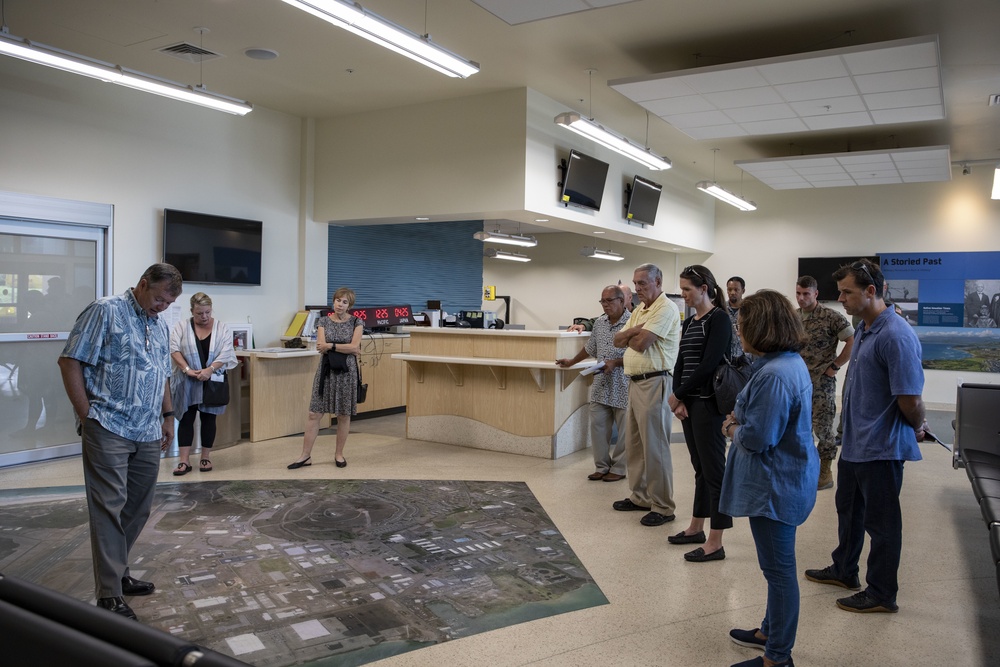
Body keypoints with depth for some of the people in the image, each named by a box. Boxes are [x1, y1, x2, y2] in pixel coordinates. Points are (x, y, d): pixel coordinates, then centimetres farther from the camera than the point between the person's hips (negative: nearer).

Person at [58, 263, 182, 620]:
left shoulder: (161, 327, 17)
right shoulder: (105, 312, -5)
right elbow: (70, 362, -9)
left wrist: (168, 415, 17)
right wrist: (87, 416, -11)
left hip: (148, 434, 7)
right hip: (108, 430, -7)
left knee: (138, 509, 11)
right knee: (109, 508, -5)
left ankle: (117, 572, 26)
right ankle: (109, 595, 0)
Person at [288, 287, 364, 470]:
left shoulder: (356, 322, 0)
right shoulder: (323, 321, 4)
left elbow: (354, 346, -12)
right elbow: (320, 347, -7)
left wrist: (330, 346, -12)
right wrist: (346, 348, -10)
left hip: (346, 371, -1)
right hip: (326, 370, 1)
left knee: (344, 415, 6)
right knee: (314, 413, 1)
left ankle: (339, 454, 21)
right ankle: (306, 455, 8)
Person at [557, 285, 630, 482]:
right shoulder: (599, 323, 10)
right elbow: (589, 348, 24)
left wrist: (615, 363, -21)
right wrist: (572, 362, 31)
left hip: (622, 387, -6)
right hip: (600, 386, 6)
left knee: (624, 430, 5)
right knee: (597, 426, 7)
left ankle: (618, 469, 16)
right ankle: (601, 466, 18)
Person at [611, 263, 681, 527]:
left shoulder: (665, 308, -12)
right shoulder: (639, 310, 18)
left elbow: (640, 344, -21)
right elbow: (618, 341, 11)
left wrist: (629, 336, 1)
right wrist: (635, 330, -8)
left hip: (654, 383, -10)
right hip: (635, 382, 10)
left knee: (654, 446, -5)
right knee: (634, 444, 15)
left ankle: (663, 507, 3)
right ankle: (640, 496, 27)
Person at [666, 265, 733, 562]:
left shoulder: (718, 319, -11)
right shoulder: (689, 323, 14)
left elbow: (709, 364, -18)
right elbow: (681, 363, 11)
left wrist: (678, 394, -11)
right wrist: (679, 399, -4)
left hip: (708, 403, -8)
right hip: (689, 402, 8)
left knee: (713, 469, -3)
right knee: (699, 467, 17)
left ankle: (715, 543, 4)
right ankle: (696, 527, 28)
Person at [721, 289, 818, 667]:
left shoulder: (774, 375, -26)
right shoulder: (791, 362, 8)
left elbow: (756, 439, -26)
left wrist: (732, 428, -6)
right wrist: (741, 420, 2)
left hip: (775, 486, -11)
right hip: (785, 479, 11)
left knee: (778, 569, 3)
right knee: (776, 566, 23)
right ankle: (772, 632, 40)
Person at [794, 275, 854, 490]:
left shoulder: (831, 317, -12)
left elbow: (853, 342, -14)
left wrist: (835, 366, -12)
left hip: (821, 383, -5)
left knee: (823, 428, 3)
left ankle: (825, 471, 16)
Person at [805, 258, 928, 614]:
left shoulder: (895, 336, -25)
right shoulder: (863, 329, 7)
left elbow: (911, 400, -26)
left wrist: (917, 428, -7)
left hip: (881, 447, -10)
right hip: (854, 442, 10)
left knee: (881, 519, 6)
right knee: (848, 508, 23)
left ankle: (881, 594, 22)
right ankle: (844, 571, 41)